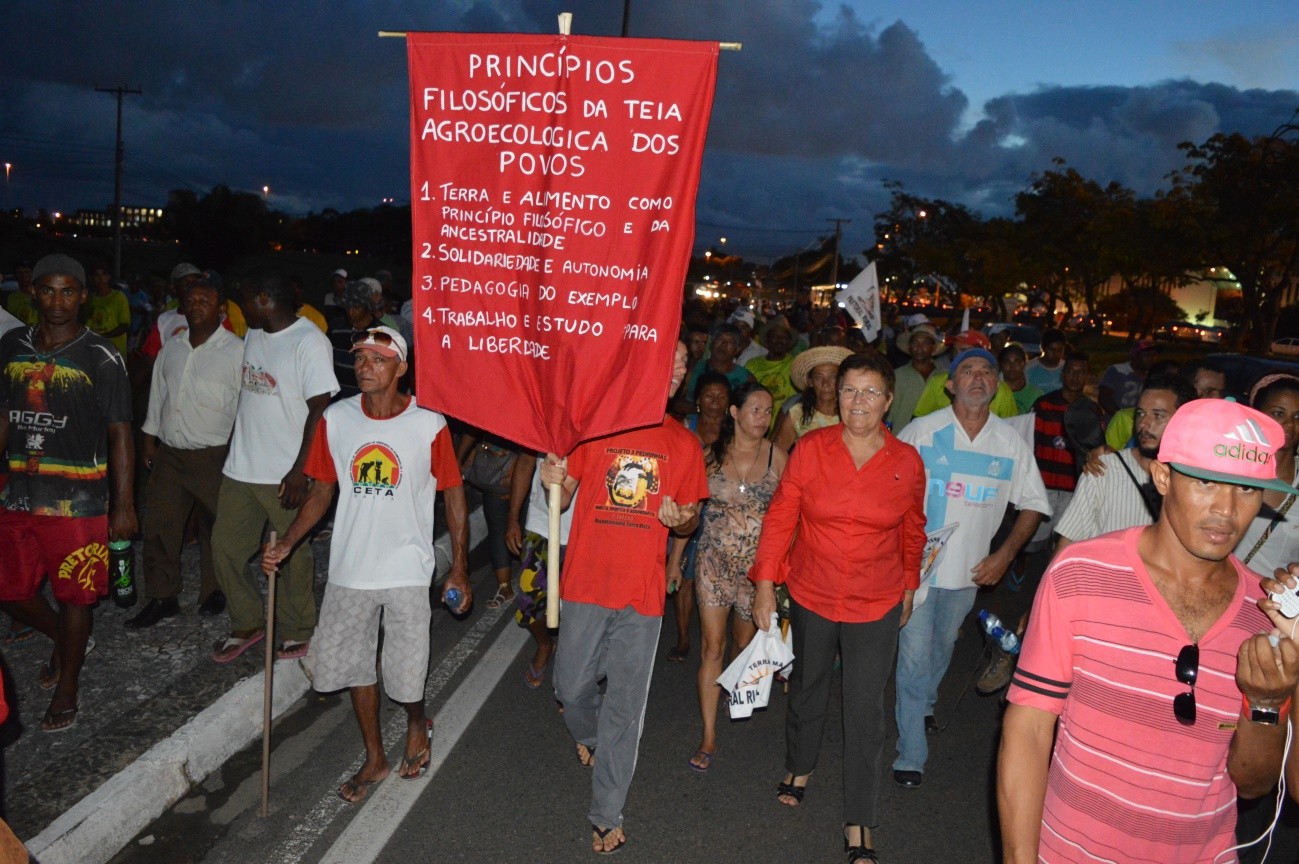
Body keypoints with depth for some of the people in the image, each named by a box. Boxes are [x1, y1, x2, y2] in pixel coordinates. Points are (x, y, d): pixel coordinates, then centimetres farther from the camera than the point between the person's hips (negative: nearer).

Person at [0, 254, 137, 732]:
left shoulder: (101, 358, -9)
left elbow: (120, 434, -8)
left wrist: (124, 506, -11)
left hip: (78, 500, -5)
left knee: (74, 596, 7)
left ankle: (67, 686, 27)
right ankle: (63, 639, 42)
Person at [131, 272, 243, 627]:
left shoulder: (236, 351, -9)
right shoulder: (171, 348, 10)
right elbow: (158, 393, 18)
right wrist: (149, 437, 17)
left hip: (214, 457, -5)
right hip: (169, 453, 5)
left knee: (215, 529, 8)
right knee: (159, 525, 7)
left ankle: (213, 593, 26)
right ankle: (162, 597, 20)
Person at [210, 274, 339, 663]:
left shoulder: (309, 342, -13)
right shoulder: (254, 335, 11)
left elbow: (320, 410, -17)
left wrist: (299, 471, -19)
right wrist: (231, 448, 16)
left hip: (285, 475, -7)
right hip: (240, 469, 8)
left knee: (292, 556, 5)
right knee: (225, 548, 12)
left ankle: (297, 631, 24)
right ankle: (247, 624, 30)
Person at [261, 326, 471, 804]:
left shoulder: (428, 424, -11)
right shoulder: (336, 419, -2)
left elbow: (454, 496, -4)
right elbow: (322, 490, 7)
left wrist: (459, 569, -4)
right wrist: (286, 543, -6)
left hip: (407, 571, -3)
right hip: (350, 568, 4)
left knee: (407, 675, 2)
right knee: (354, 663, 13)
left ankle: (417, 725, 39)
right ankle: (374, 758, 36)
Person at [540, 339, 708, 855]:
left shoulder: (683, 444, 5)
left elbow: (689, 522, 13)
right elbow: (562, 500, 3)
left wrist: (681, 519, -10)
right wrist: (553, 483, -19)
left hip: (642, 591, 1)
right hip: (586, 584, 0)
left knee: (625, 706, 6)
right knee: (572, 688, 11)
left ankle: (607, 815, 22)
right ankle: (588, 736, 47)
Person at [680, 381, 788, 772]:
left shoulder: (777, 457, -5)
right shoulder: (710, 454, -3)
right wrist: (675, 560, 6)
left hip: (758, 564, 0)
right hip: (714, 561, 0)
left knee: (745, 644, 14)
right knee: (712, 646, -2)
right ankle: (709, 736, 6)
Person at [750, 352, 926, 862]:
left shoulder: (907, 462, -7)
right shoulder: (811, 448, -11)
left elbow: (913, 531, 7)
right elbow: (780, 516, -6)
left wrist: (909, 586, 16)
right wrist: (765, 582, -9)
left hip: (876, 607, -1)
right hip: (811, 595, 1)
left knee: (866, 711, 2)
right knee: (808, 686, 21)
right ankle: (799, 768, 48)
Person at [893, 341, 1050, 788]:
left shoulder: (1011, 441, -1)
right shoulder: (920, 431, -8)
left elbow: (1032, 504, 6)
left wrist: (1005, 554, -4)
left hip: (970, 568, 3)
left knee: (942, 647, 22)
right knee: (914, 657, -2)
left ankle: (923, 703, 51)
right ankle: (911, 756, 9)